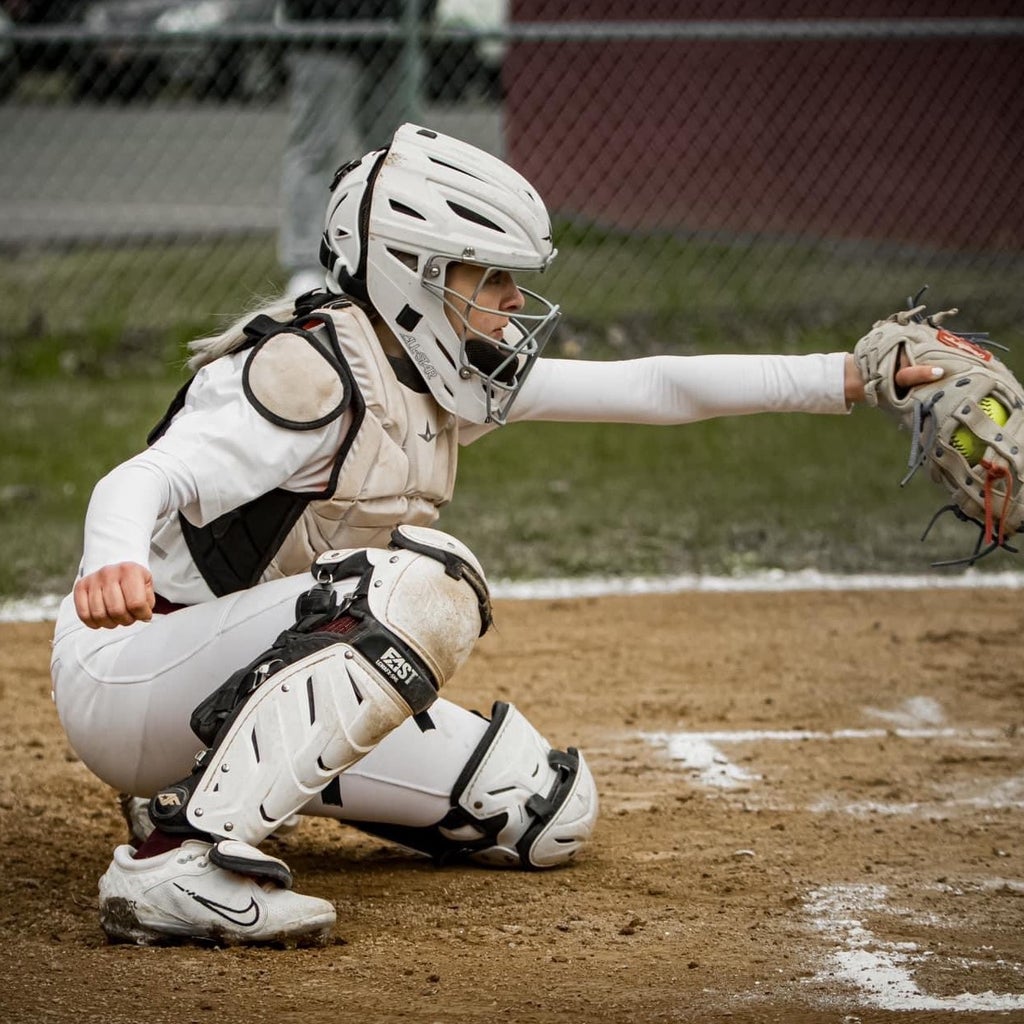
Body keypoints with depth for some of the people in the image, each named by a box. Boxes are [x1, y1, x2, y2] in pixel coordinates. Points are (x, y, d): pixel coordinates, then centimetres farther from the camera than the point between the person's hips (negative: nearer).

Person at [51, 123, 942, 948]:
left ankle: (218, 782, 14)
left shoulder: (448, 376, 5)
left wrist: (848, 378, 3)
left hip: (248, 693, 9)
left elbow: (645, 389, 7)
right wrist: (116, 568, -59)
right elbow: (144, 481, -35)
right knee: (429, 580, -32)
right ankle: (185, 862, -34)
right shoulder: (311, 372, -22)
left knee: (548, 810, 6)